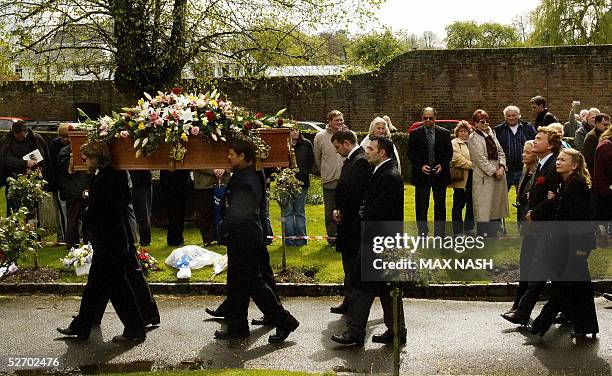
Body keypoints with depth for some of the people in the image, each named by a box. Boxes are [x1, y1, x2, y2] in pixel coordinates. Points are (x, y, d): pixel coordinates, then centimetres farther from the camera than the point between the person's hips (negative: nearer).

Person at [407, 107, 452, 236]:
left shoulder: (444, 133, 5)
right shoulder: (415, 134, 2)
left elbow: (449, 152, 6)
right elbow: (411, 153, 1)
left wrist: (442, 165, -10)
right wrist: (421, 166, -13)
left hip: (439, 173, 1)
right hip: (422, 174, -1)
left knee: (440, 206, 5)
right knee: (421, 206, 3)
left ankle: (439, 234, 12)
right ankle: (422, 233, 12)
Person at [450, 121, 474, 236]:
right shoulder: (454, 143, -3)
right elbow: (458, 160, -16)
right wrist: (473, 165, -16)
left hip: (472, 179, 7)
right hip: (461, 180, -6)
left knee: (471, 205, 12)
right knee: (458, 206, 0)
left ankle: (469, 229, 23)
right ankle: (458, 232, 5)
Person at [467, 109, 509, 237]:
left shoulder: (491, 134, 14)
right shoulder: (473, 138, -6)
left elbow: (500, 152, 10)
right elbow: (480, 159, -12)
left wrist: (501, 168, -5)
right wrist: (494, 171, -13)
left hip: (498, 175, 7)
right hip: (484, 177, -7)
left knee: (496, 206, 10)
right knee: (484, 208, -6)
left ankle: (494, 234, 19)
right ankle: (483, 234, -1)